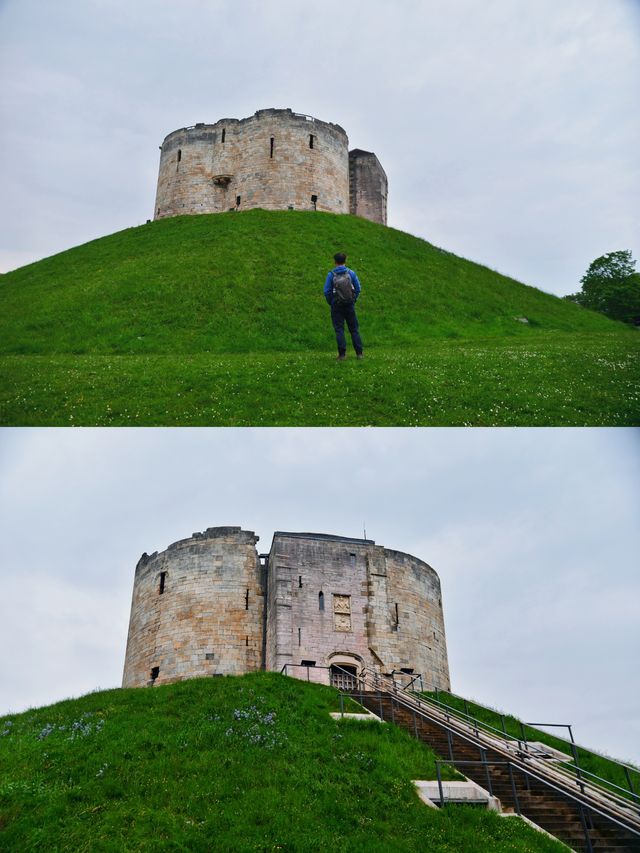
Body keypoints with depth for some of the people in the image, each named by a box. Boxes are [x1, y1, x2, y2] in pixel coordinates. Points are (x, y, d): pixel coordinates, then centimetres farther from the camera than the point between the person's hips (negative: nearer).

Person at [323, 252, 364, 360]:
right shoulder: (351, 273, 0)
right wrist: (353, 300, 12)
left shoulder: (331, 275, -5)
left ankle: (342, 354, -4)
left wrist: (331, 303, 6)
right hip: (350, 306, 2)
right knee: (354, 329, 9)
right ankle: (359, 353, 8)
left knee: (339, 330, 2)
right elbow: (358, 288, 2)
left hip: (337, 306, -2)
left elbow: (327, 291, -6)